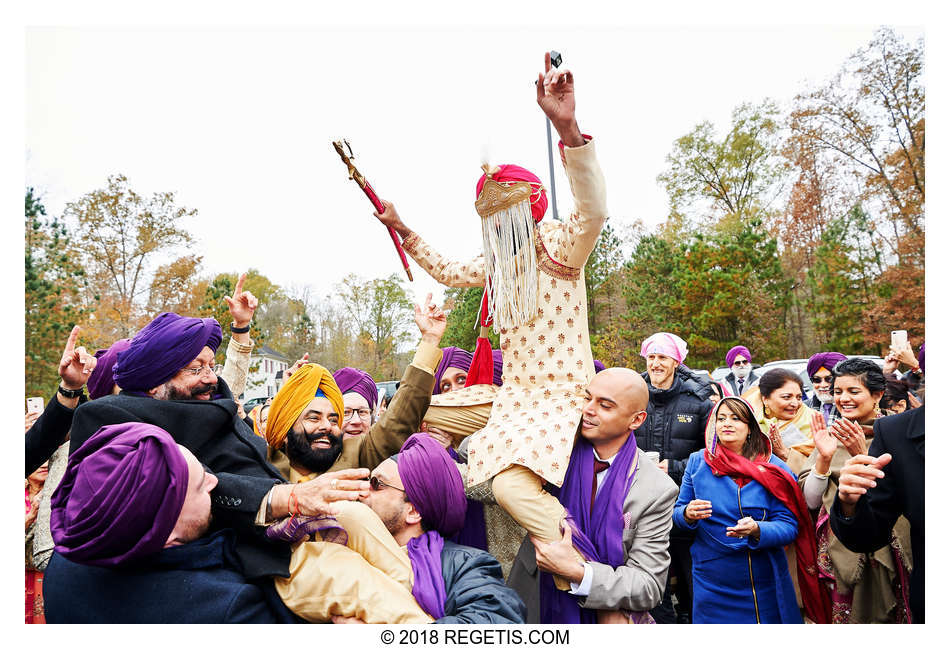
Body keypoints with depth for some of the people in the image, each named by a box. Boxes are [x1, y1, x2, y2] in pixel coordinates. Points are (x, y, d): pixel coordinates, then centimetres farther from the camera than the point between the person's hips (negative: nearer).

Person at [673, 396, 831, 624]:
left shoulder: (774, 469, -4)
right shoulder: (698, 462, -1)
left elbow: (789, 525, -9)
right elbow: (677, 513, 3)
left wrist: (756, 530, -28)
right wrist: (688, 513, -20)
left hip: (764, 585, 0)